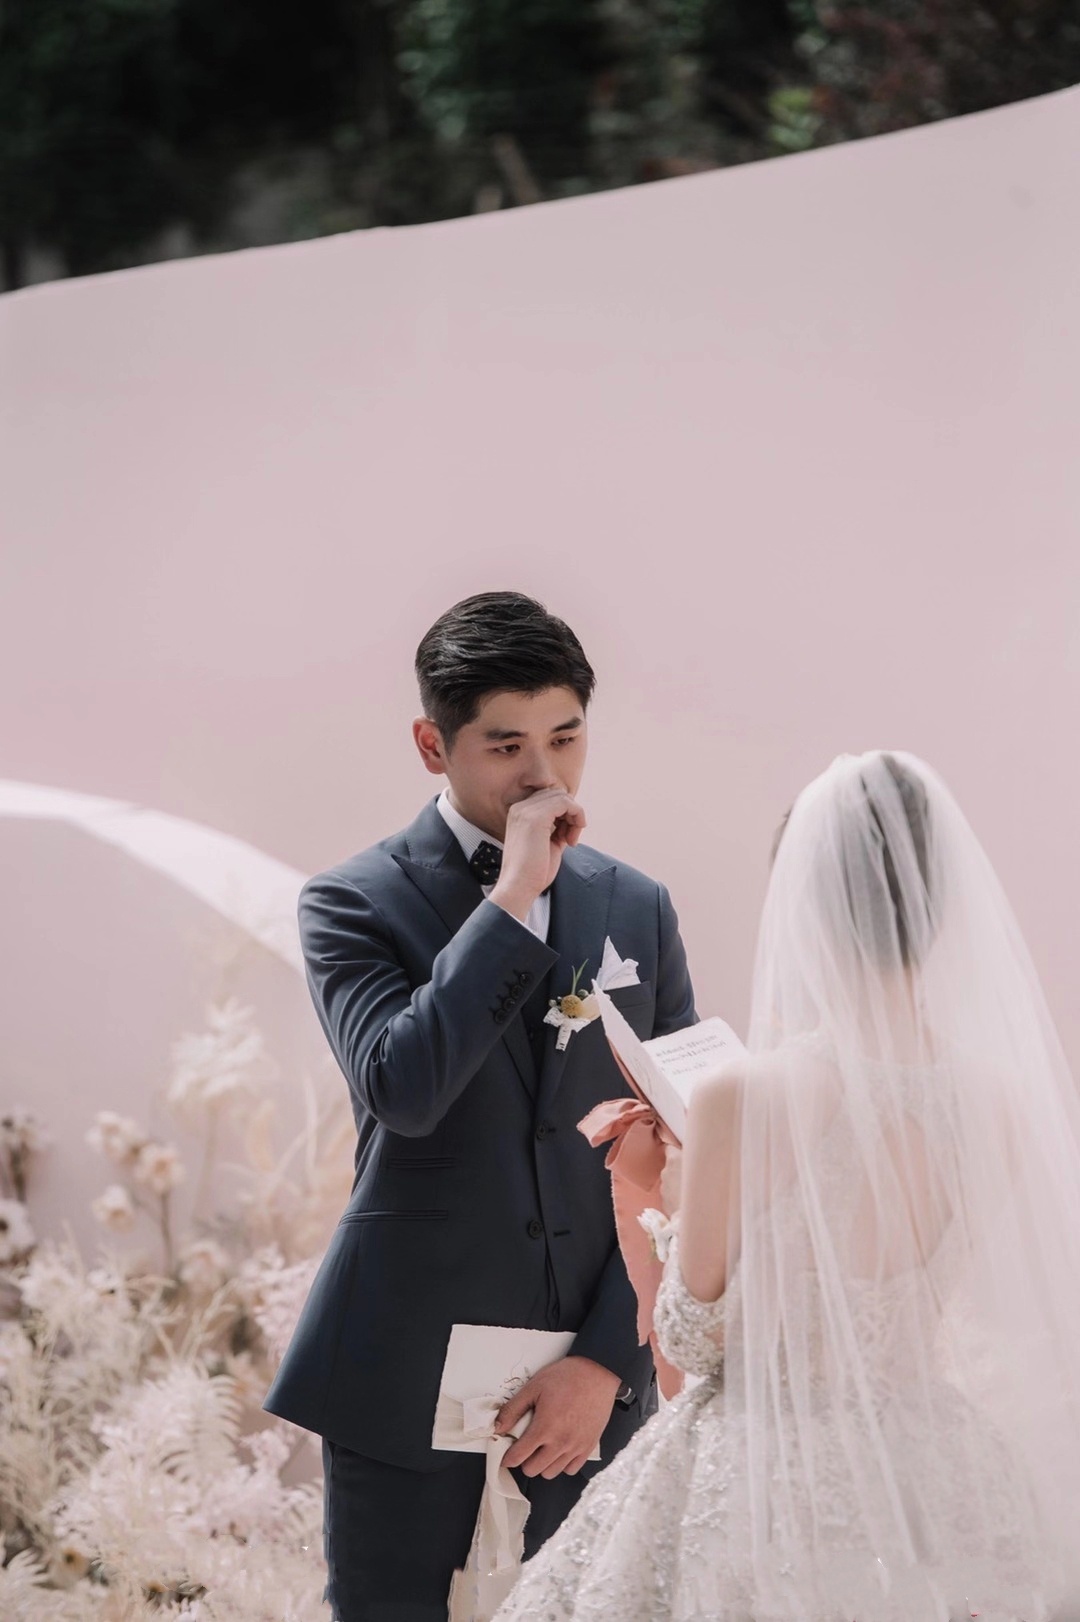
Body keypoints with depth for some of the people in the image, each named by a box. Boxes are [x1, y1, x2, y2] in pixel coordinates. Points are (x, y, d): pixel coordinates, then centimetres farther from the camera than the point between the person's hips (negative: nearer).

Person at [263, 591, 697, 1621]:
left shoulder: (637, 908, 8)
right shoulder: (354, 904, -3)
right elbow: (403, 1087, -22)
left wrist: (609, 1358, -4)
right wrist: (513, 895, -17)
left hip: (590, 1369, 3)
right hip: (408, 1371, -3)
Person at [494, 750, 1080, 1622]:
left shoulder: (743, 1100, -19)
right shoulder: (1002, 1099, -8)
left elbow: (692, 1338, -9)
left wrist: (677, 1205, 7)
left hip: (774, 1476, -3)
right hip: (936, 1473, 3)